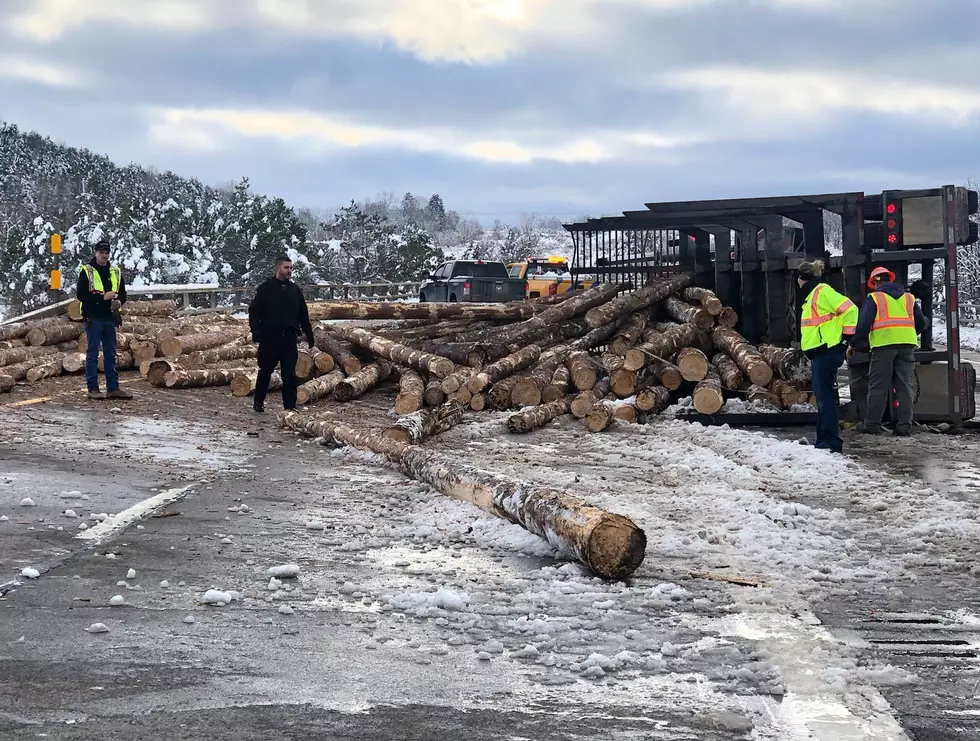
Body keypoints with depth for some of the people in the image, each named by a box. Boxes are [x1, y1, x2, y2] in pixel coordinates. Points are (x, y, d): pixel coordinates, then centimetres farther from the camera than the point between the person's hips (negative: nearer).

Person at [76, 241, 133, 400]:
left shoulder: (116, 272, 13)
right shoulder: (86, 271, -3)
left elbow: (123, 294, 18)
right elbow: (81, 295, -11)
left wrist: (119, 300, -6)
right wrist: (103, 297, -18)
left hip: (109, 318, 5)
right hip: (93, 318, -5)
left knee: (111, 354, 8)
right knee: (92, 354, -1)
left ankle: (113, 388, 13)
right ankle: (93, 389, 2)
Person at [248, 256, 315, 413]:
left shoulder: (295, 290, 11)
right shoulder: (265, 289, -1)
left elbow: (303, 315, 17)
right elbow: (254, 311, -4)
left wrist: (309, 334, 14)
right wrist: (256, 331, -15)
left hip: (289, 338, 3)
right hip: (269, 338, -3)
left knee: (290, 374, -1)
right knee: (265, 371, 8)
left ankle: (290, 406, 2)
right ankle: (258, 402, 23)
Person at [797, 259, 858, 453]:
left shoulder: (823, 291, -11)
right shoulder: (812, 296, 21)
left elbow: (849, 309, -18)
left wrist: (848, 335, -13)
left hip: (827, 351, -11)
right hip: (819, 352, 11)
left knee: (825, 396, -11)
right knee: (822, 396, 13)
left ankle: (831, 441, -11)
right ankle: (824, 439, 17)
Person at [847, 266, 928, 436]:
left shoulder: (874, 298, 4)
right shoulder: (908, 298, 18)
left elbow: (863, 323, -3)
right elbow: (922, 322, 20)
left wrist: (853, 344, 7)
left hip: (883, 345, -4)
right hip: (907, 344, 4)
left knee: (878, 386, 1)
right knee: (905, 386, 5)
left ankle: (872, 424, 1)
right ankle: (904, 425, 1)